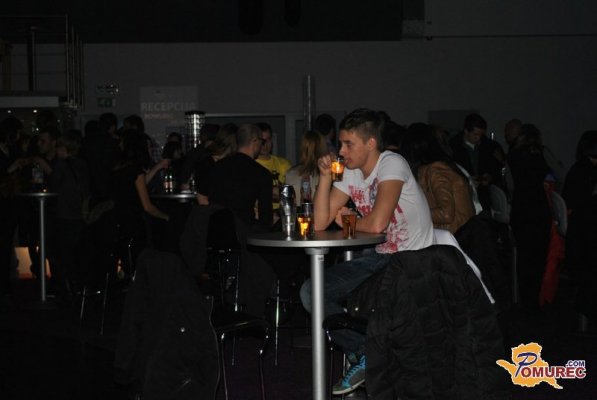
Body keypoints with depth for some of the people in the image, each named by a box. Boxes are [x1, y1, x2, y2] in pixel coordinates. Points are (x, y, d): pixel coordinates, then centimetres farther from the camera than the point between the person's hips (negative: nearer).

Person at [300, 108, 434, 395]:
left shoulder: (392, 164, -16)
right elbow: (320, 223, 0)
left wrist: (346, 221, -6)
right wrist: (325, 177, -8)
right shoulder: (350, 174, 7)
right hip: (379, 257, 8)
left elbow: (377, 223, -28)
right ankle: (365, 356, 4)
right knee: (311, 292, -5)